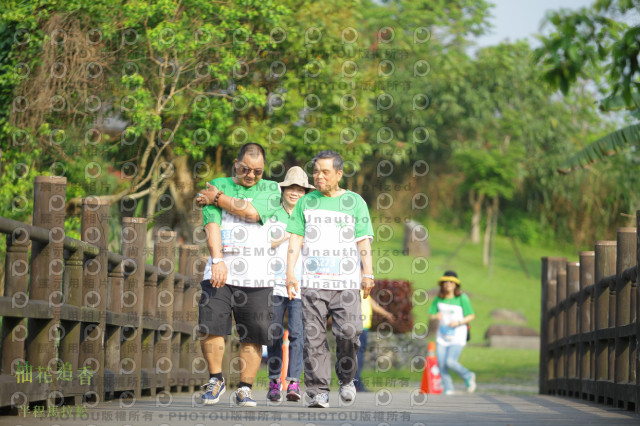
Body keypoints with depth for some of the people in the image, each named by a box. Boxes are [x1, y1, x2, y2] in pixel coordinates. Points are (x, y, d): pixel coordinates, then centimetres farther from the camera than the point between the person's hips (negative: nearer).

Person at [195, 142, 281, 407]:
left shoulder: (271, 189, 11)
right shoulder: (218, 186, 11)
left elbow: (252, 212, -9)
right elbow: (212, 225, -1)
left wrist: (218, 198, -1)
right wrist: (217, 259, -15)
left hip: (256, 277, 0)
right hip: (219, 272, 0)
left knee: (253, 336, -1)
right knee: (210, 327, -12)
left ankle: (245, 388, 11)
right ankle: (216, 379, 7)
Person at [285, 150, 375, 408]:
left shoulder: (354, 202, 11)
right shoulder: (305, 203, 15)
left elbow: (363, 241, 7)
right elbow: (295, 239, 11)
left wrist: (367, 274, -4)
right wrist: (290, 273, 0)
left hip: (346, 282, -1)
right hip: (312, 281, 1)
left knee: (348, 332, -14)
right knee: (314, 337, -6)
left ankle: (346, 378, 11)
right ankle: (318, 391, -3)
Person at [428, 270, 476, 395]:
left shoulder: (462, 298, -8)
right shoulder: (438, 298, 3)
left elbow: (471, 316, -4)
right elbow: (431, 315, 8)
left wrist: (458, 322, -19)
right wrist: (436, 316, -16)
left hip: (457, 336, -4)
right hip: (442, 336, 4)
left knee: (450, 362, -18)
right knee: (441, 364, -4)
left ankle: (468, 376, 9)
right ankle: (448, 388, 13)